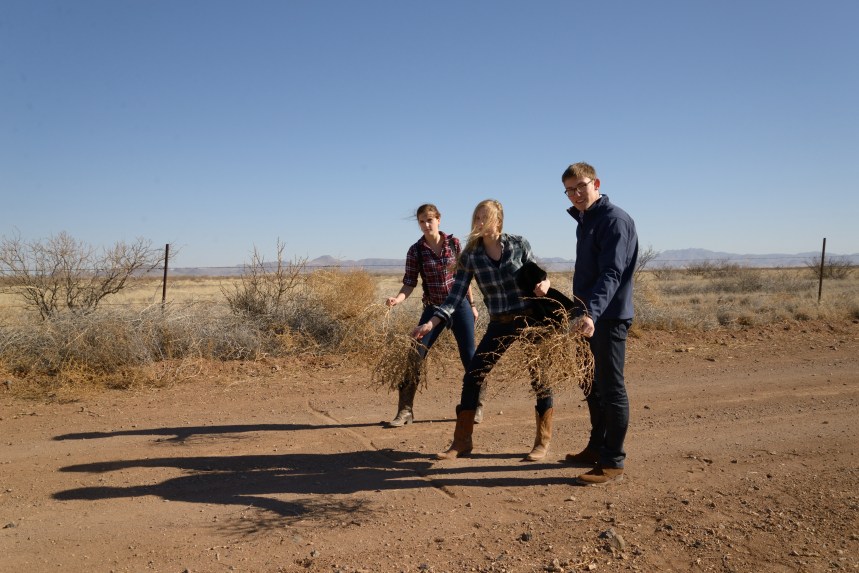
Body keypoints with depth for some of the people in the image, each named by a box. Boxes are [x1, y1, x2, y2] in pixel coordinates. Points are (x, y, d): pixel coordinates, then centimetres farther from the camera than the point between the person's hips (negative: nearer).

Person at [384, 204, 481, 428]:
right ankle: (405, 411, 5)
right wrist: (398, 298, -27)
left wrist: (472, 304, 9)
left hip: (460, 306, 0)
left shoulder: (453, 242, 0)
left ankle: (477, 405, 24)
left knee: (469, 357, 4)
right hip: (433, 309, 0)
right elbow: (410, 282, -7)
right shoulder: (415, 251, -3)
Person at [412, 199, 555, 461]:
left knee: (539, 378, 2)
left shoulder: (519, 244, -7)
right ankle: (462, 441, 12)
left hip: (530, 319, -2)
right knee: (472, 377, -3)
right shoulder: (470, 255, -5)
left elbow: (539, 275, 3)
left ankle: (543, 441, 22)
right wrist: (431, 323, -18)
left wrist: (544, 284, -22)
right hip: (499, 324, 2)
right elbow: (455, 295, -8)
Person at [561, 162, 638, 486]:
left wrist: (592, 312, -37)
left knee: (611, 389, -3)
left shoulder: (614, 220, -14)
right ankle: (597, 448, 30)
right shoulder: (584, 221, 16)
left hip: (609, 318, -9)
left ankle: (613, 464, 6)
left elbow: (612, 273, -26)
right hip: (589, 317, 10)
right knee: (594, 386, 17)